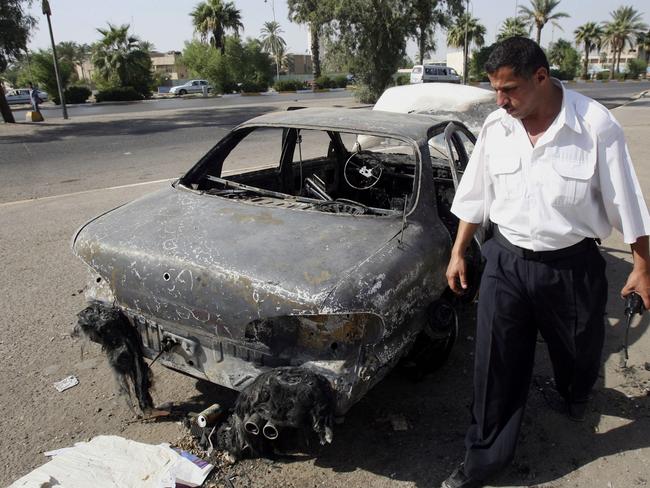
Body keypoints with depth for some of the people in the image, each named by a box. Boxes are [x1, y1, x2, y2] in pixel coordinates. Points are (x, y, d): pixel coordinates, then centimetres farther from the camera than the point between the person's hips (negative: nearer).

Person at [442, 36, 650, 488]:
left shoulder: (595, 125, -15)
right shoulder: (495, 127, -5)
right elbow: (476, 196, 5)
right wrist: (459, 253, 7)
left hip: (573, 265, -1)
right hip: (506, 262, 2)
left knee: (579, 353, 23)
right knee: (496, 366, 6)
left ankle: (575, 400, 60)